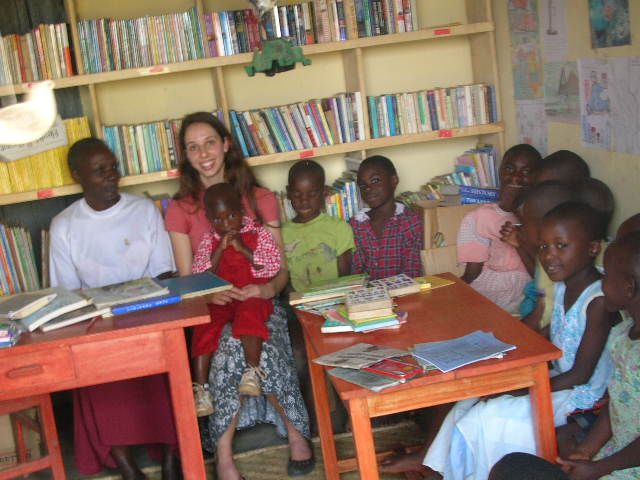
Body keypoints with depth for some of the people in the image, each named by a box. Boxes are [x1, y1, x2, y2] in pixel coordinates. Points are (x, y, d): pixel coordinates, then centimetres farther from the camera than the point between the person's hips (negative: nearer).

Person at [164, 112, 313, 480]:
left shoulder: (261, 200, 9)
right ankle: (295, 432, -18)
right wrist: (210, 294, -20)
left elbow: (281, 270, 6)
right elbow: (186, 281, 4)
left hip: (260, 303, 0)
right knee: (234, 346, -34)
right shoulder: (180, 210, 8)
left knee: (250, 349, -33)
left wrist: (268, 289, -18)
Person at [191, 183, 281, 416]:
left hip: (254, 295, -2)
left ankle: (253, 371, -29)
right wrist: (219, 250, -8)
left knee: (250, 313, -36)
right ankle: (200, 388, -23)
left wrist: (243, 249, -12)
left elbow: (273, 267, -5)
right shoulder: (208, 241, 12)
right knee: (204, 323, -26)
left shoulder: (258, 233, 6)